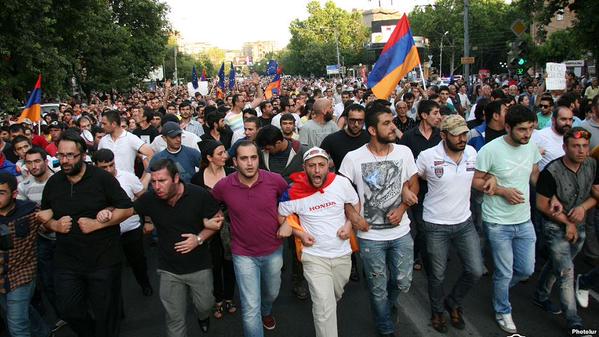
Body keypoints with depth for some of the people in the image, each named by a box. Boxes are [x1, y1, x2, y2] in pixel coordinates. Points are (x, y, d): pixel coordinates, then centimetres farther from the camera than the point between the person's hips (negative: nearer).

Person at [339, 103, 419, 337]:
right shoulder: (353, 158, -13)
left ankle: (389, 300, 50)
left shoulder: (404, 152, -4)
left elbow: (413, 185, 5)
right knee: (378, 288, 11)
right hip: (370, 236, -2)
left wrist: (402, 209, -9)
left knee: (403, 283, 14)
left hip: (401, 232, 3)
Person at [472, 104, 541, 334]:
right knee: (505, 273, 7)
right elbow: (476, 181, -11)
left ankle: (500, 288, 45)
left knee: (526, 269, 14)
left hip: (524, 220, 6)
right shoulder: (490, 150, -19)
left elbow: (535, 176, 14)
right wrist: (503, 191, -22)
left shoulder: (531, 147, -1)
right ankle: (502, 311, 33)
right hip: (498, 223, -5)